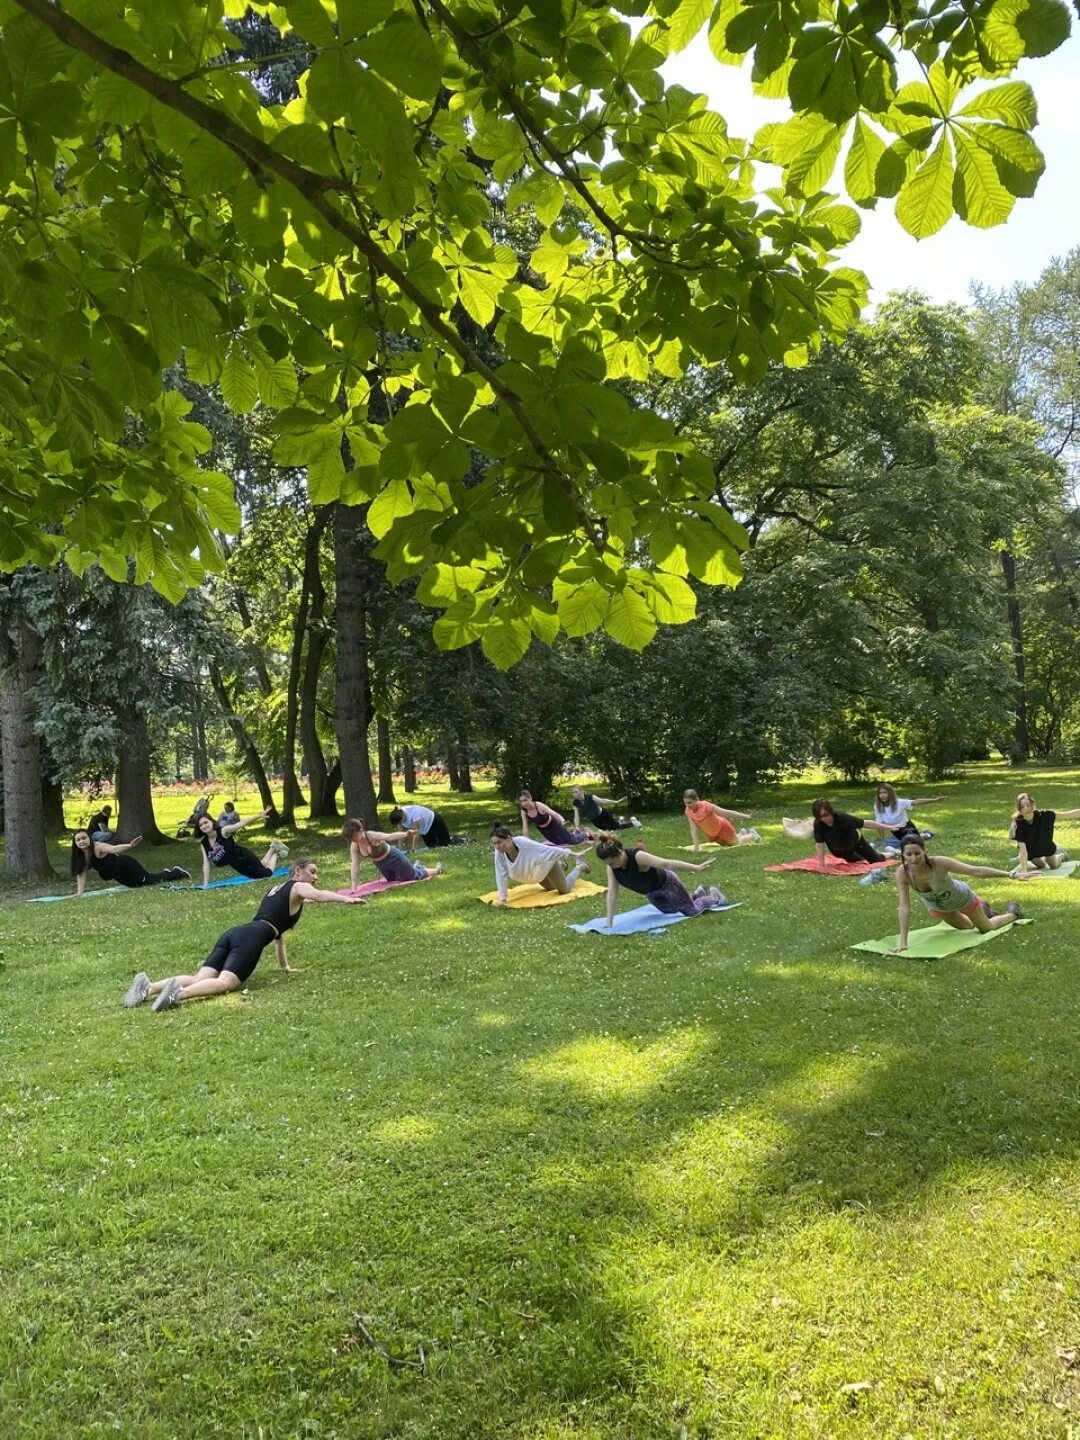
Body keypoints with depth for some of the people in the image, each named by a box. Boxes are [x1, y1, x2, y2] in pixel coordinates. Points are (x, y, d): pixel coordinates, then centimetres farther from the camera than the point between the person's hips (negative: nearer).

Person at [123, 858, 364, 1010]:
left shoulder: (275, 889, 36)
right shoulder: (298, 887, 12)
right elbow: (319, 895, -11)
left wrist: (283, 965, 46)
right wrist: (346, 899, -24)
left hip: (235, 933, 8)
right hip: (251, 939, -8)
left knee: (201, 978, -5)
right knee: (224, 982, -25)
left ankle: (148, 986, -23)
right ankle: (179, 993, -49)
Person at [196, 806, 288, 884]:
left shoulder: (223, 831, -25)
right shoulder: (203, 843, -11)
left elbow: (241, 824, -35)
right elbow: (206, 864, -9)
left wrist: (260, 816, -44)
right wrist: (205, 884, -13)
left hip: (245, 858, -6)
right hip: (237, 865, 6)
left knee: (267, 874, 13)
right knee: (260, 875, 27)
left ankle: (276, 853, 37)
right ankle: (272, 849, 45)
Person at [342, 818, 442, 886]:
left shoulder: (372, 836, -36)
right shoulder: (354, 846, -20)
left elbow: (389, 836, -50)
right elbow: (354, 866, -17)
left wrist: (406, 834, -67)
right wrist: (354, 889, -20)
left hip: (393, 857, -7)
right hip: (380, 864, 7)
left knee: (414, 875, 12)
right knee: (394, 880, 32)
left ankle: (436, 870, 40)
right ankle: (415, 866, 56)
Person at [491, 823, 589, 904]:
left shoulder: (524, 844, -43)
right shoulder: (499, 852, -32)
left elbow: (549, 850, -32)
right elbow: (501, 875, -22)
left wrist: (570, 855, -20)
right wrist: (503, 898, -22)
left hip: (547, 863, -5)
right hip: (534, 868, 5)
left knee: (565, 890, 10)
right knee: (550, 888, 28)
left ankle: (580, 867, 35)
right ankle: (561, 865, 55)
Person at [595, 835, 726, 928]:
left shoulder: (638, 856, -40)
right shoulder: (611, 865, -22)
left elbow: (665, 863, -45)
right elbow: (612, 893, -21)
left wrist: (697, 868, -46)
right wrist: (609, 921, -25)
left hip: (667, 884, -7)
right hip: (651, 893, 7)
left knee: (692, 911, 8)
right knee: (670, 911, 29)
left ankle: (714, 896, 37)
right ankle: (698, 894, 53)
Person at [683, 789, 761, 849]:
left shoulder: (706, 806, -38)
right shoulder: (688, 811, -25)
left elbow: (727, 813, -31)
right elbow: (693, 829, -17)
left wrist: (748, 817, -22)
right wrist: (696, 846, -19)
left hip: (722, 827, -5)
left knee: (737, 843, 13)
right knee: (726, 844, 25)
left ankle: (752, 835, 41)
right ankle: (741, 834, 50)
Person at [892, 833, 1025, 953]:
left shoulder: (939, 863, -42)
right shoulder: (902, 873, -36)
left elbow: (975, 870, -34)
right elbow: (904, 908, -33)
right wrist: (903, 942, -37)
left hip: (961, 897, -3)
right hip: (937, 907, 3)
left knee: (987, 928, 22)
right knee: (967, 926, 31)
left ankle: (1012, 912, 50)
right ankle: (983, 910, 59)